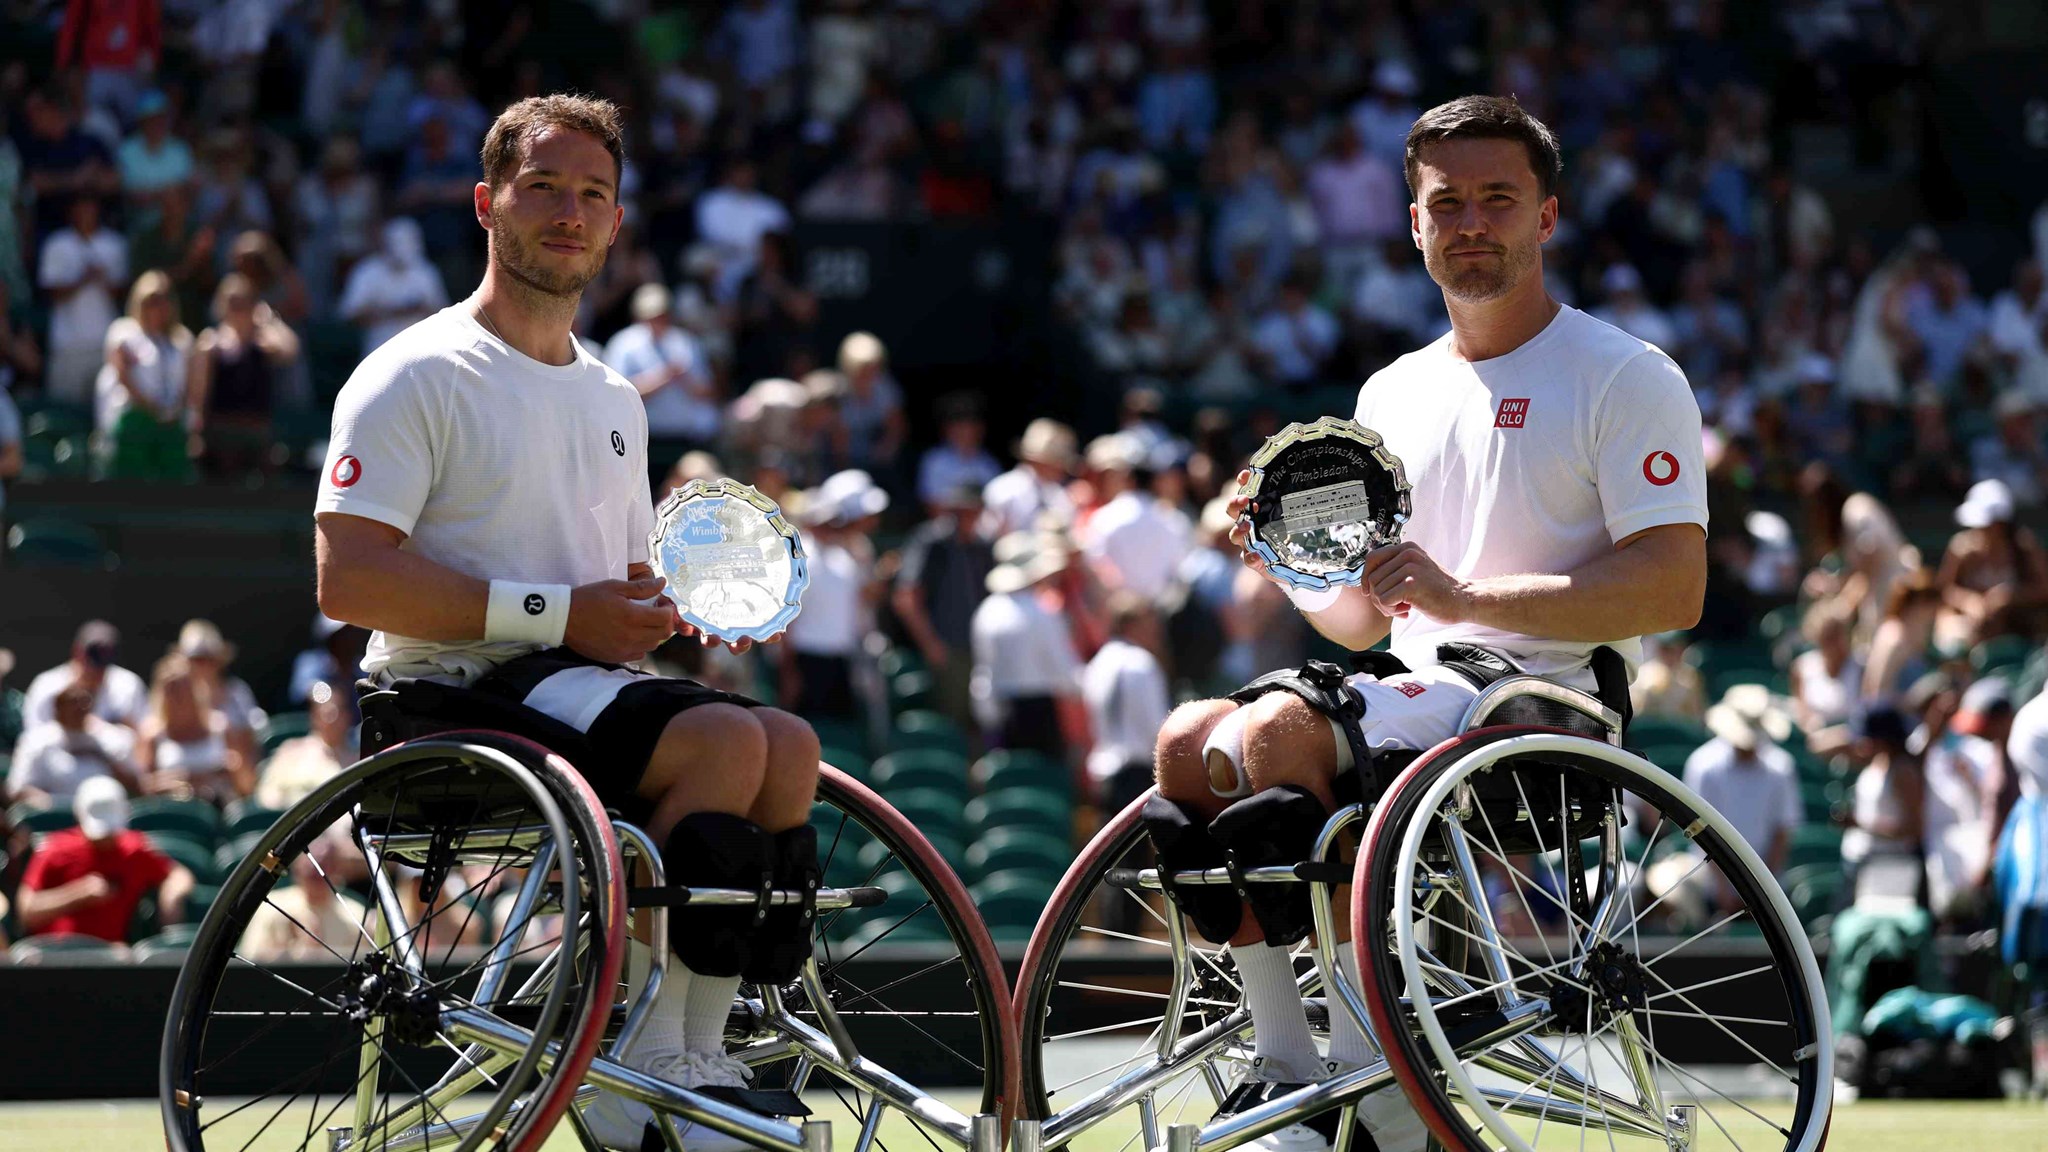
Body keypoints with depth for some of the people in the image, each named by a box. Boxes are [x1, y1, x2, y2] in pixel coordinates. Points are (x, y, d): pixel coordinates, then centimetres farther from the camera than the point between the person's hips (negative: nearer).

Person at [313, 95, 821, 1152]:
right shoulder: (418, 376, -3)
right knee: (722, 738, -29)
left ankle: (697, 1057, -18)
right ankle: (635, 1062, -23)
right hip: (454, 696, -7)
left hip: (584, 680, 8)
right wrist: (557, 616, -17)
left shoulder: (613, 400, 23)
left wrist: (668, 607, 4)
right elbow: (346, 579, -14)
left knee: (787, 744, -20)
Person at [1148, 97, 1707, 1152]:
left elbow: (1673, 588, -13)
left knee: (1274, 737, -28)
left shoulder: (1628, 378, -1)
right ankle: (1282, 1067, -12)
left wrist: (1470, 596, -20)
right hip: (1417, 691, 7)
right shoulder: (1392, 394, 20)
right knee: (1188, 740, -15)